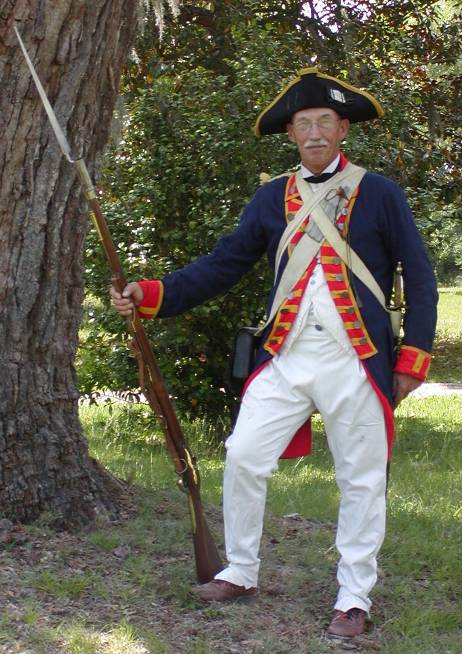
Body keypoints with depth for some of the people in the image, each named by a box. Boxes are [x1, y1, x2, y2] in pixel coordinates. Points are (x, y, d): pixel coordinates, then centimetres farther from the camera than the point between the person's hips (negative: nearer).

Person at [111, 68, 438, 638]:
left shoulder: (379, 194, 2)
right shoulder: (272, 198, 10)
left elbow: (419, 279, 3)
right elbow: (222, 265, 7)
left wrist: (413, 359, -4)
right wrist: (151, 294, -5)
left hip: (357, 362, -3)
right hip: (284, 359, 3)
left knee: (361, 482, 3)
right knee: (243, 458, 1)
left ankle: (354, 599, 16)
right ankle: (240, 574, 19)